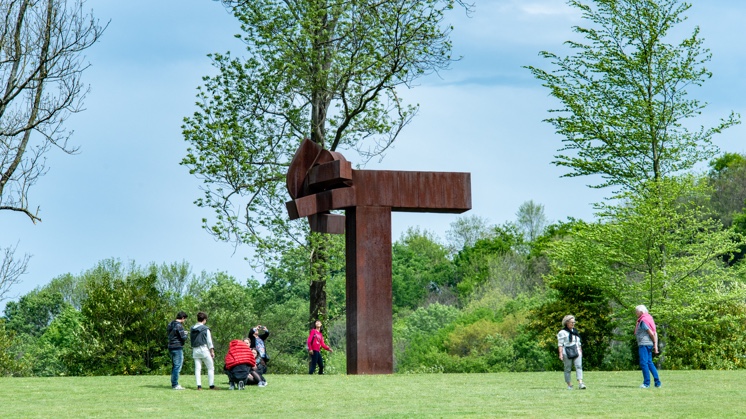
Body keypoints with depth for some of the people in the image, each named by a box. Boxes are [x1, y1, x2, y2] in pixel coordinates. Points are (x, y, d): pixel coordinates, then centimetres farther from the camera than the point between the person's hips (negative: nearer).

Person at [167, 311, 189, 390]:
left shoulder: (170, 325, 12)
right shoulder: (179, 326, -15)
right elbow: (184, 338, -16)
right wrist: (185, 334, 6)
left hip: (171, 347, 9)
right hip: (178, 348, -9)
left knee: (174, 366, 15)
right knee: (177, 366, -6)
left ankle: (173, 384, 18)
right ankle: (175, 384, -7)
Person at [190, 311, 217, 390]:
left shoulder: (192, 329, 8)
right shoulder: (205, 329, -6)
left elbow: (191, 341, 11)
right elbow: (209, 341, -5)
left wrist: (192, 349, 17)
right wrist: (212, 351, 1)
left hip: (195, 350, 5)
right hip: (204, 349, -5)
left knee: (197, 368, 4)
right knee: (210, 367, 2)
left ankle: (199, 385, -2)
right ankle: (211, 385, -2)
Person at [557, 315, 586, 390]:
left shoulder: (575, 331, 20)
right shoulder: (562, 332, -1)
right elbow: (560, 344, -7)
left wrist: (580, 351, 23)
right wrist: (560, 354, -15)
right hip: (567, 353, -5)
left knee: (579, 366, -13)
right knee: (568, 369, 0)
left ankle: (580, 383, -24)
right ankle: (569, 385, 7)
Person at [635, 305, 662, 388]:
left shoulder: (643, 321, -12)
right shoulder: (649, 318, 16)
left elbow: (651, 333, -16)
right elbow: (655, 333, 13)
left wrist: (654, 343, -5)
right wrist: (655, 345, 10)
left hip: (644, 344, -10)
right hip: (649, 344, 10)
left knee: (643, 363, -8)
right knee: (649, 363, 13)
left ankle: (646, 383, -9)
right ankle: (657, 382, 14)